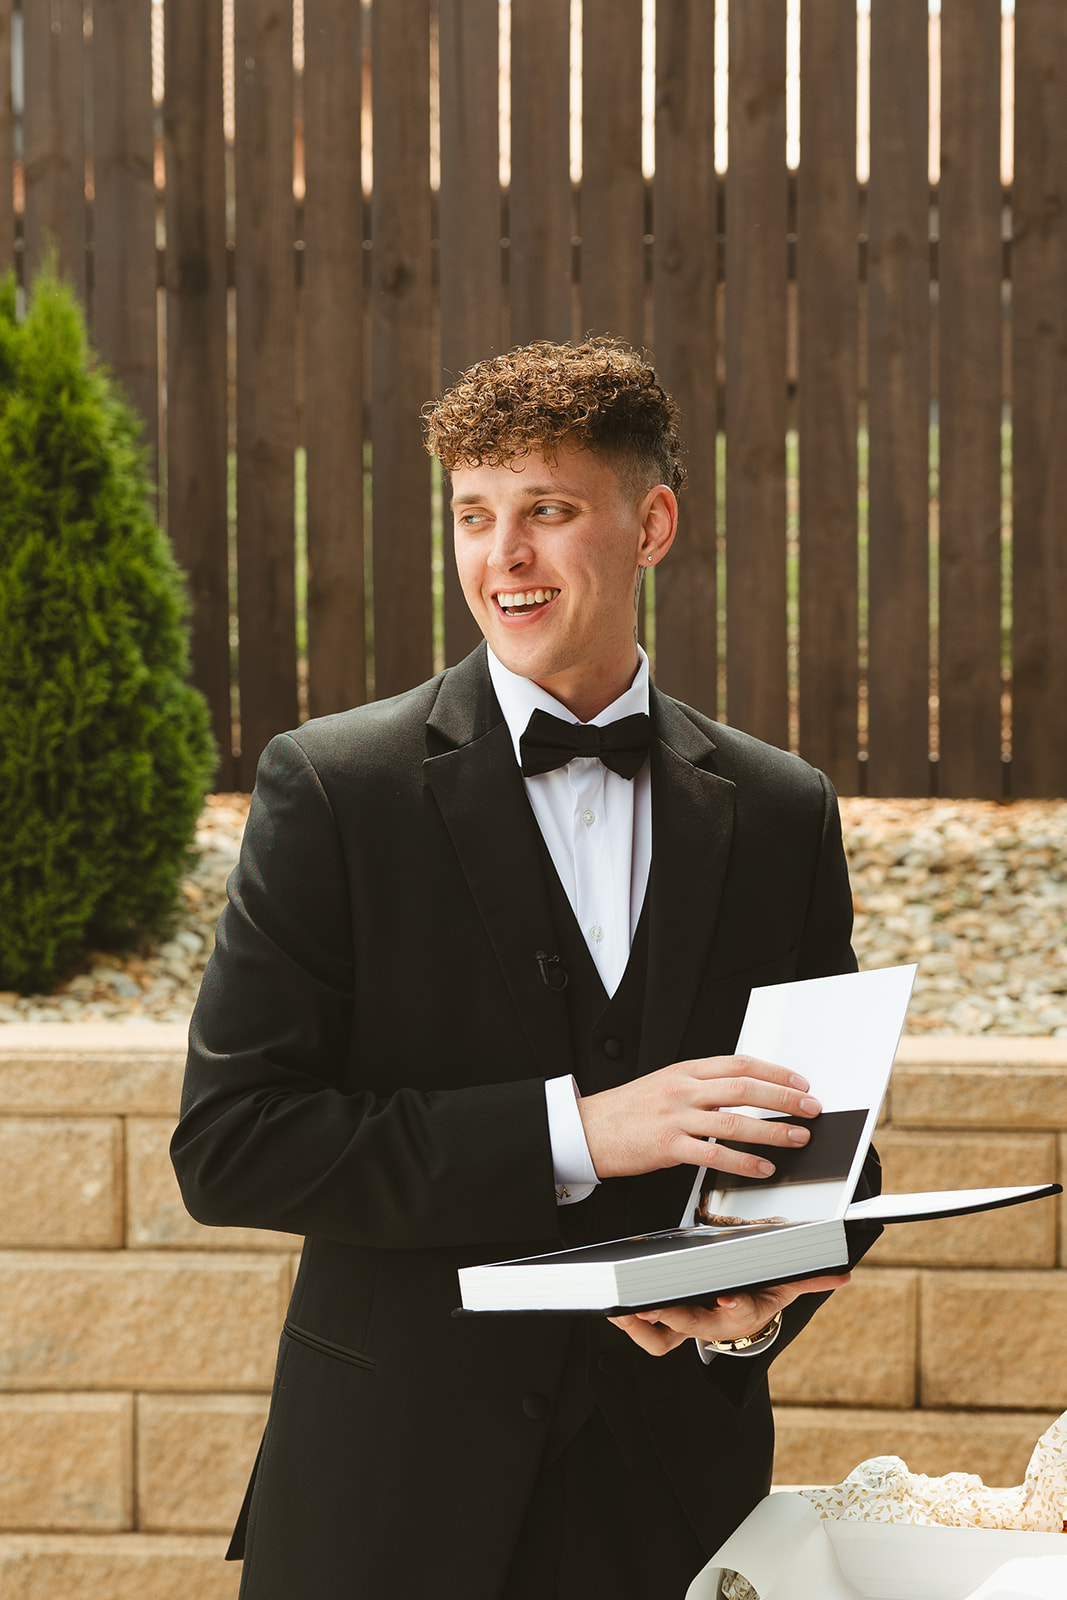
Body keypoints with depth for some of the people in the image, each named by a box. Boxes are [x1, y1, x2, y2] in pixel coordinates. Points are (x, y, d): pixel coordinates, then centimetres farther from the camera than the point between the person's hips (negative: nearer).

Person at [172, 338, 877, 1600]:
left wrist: (760, 1306, -10)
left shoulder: (781, 816, 5)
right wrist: (571, 1130, -19)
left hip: (671, 1485, 2)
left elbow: (825, 1148, 12)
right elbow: (227, 1142, -12)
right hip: (393, 1496, -2)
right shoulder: (333, 786, -5)